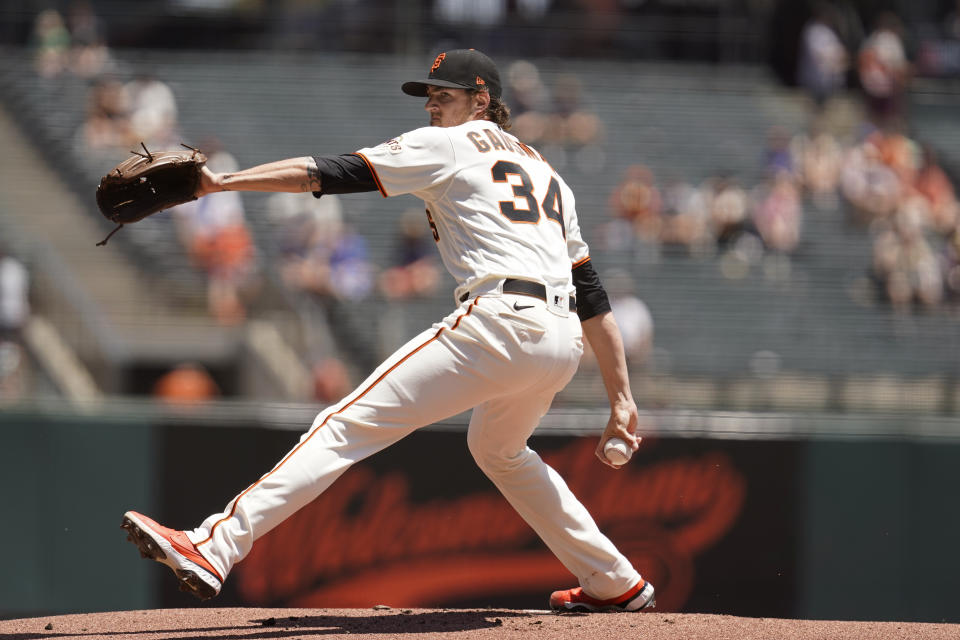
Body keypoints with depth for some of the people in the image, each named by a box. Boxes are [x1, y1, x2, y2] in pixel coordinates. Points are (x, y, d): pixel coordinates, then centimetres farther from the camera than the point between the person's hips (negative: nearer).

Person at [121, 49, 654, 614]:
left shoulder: (448, 144, 11)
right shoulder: (546, 172, 30)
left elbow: (330, 173, 2)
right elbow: (592, 295, 25)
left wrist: (221, 183, -1)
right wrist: (622, 400, 22)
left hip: (500, 323, -8)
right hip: (565, 343, 8)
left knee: (349, 425, -13)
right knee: (499, 452, 36)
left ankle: (216, 546, -26)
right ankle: (617, 584, 37)